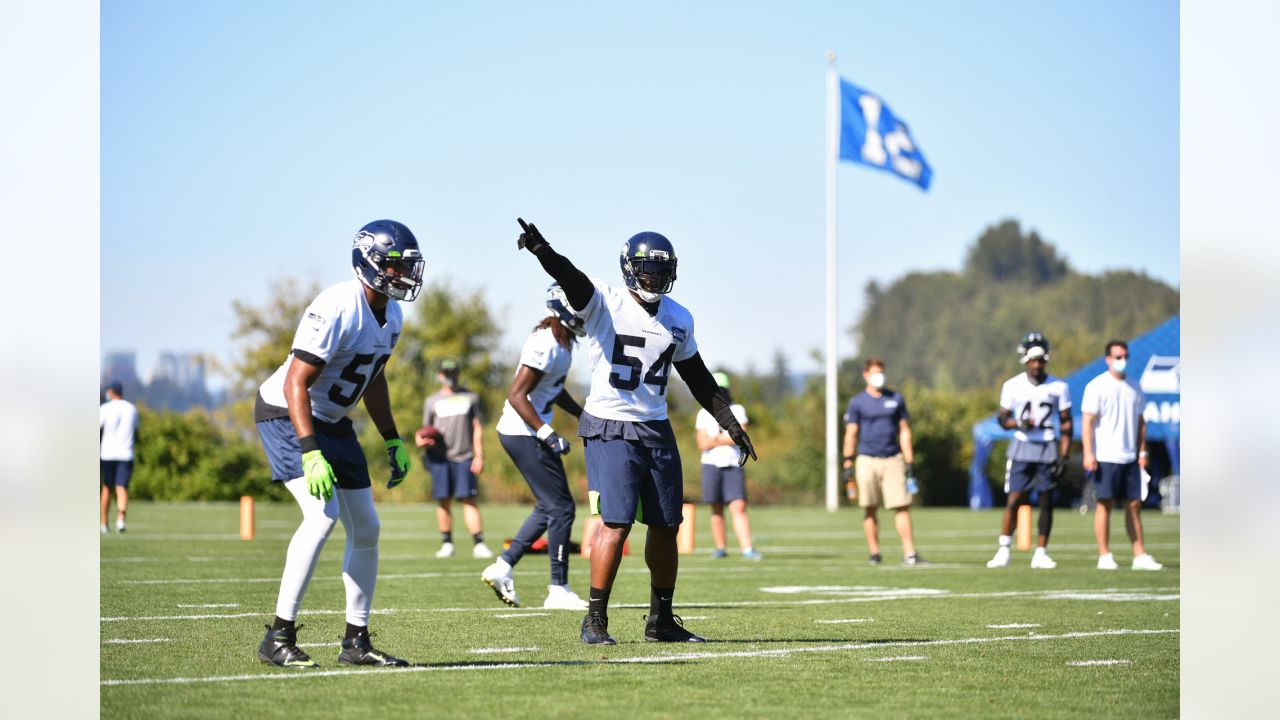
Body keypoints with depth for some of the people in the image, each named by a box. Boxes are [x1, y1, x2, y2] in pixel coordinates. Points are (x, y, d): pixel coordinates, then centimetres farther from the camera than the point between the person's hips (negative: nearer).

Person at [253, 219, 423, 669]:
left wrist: (393, 442, 16)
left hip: (332, 422, 9)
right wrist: (311, 454, -35)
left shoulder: (391, 316, 2)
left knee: (366, 529, 6)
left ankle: (356, 641, 16)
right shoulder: (336, 310, -26)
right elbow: (296, 384, -28)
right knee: (323, 515, -23)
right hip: (287, 415, -9)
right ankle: (279, 638, -18)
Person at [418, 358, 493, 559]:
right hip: (440, 457, 1)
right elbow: (426, 431, 16)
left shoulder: (470, 397, 11)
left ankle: (479, 544, -11)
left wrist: (479, 455, 1)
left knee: (469, 500, -8)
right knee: (443, 501, 1)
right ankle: (446, 544, 10)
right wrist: (421, 440, -8)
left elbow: (477, 428, 9)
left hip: (464, 457, -1)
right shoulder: (431, 401, 13)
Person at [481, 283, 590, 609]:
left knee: (549, 507, 15)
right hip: (524, 433, -10)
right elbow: (517, 396, -24)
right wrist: (548, 435, -27)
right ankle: (558, 589, 2)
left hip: (525, 433, 10)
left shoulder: (563, 343, 9)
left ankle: (503, 566, 16)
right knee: (561, 507, -4)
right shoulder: (546, 346, -22)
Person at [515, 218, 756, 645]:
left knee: (666, 527, 9)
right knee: (616, 524, -13)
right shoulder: (605, 303, -9)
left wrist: (730, 423, 17)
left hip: (657, 432, 6)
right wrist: (541, 250, -50)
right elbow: (570, 278, -30)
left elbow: (698, 378, 20)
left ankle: (661, 620, 21)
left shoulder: (678, 319, 9)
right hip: (610, 430, -6)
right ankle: (595, 620, -4)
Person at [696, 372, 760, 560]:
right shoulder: (704, 414, 6)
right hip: (712, 465, 1)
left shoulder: (737, 411, 5)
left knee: (739, 508, -10)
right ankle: (720, 548, 12)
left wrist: (716, 439, -8)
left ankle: (747, 549, -16)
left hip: (733, 465, -1)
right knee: (717, 509, 4)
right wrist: (727, 439, -10)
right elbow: (702, 444, -3)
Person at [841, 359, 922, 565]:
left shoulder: (896, 399, 10)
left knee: (902, 507, -7)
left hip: (893, 460, 1)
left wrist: (909, 463, 7)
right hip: (867, 461, -1)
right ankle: (874, 553, 10)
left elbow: (904, 432, 11)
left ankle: (909, 553, -10)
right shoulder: (857, 402, 4)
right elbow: (851, 434, 4)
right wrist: (848, 463, -3)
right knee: (870, 509, 3)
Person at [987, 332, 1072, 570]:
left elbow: (1066, 423, 5)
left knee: (1046, 502, 2)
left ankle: (1041, 553, 8)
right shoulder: (1013, 386, 0)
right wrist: (1018, 423, -16)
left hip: (1048, 449, 1)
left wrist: (1063, 456, -2)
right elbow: (1003, 418, 6)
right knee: (1014, 500, -7)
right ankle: (1003, 551, -2)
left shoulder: (1058, 388, 1)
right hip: (1022, 448, -1)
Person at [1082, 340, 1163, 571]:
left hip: (1130, 457, 6)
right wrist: (1088, 454, -16)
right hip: (1105, 457, -6)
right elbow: (1087, 422, -9)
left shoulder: (1134, 387, 13)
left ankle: (1139, 555, 6)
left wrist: (1142, 451, 11)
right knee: (1105, 504, -4)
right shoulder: (1096, 387, -5)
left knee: (1134, 504, 4)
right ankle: (1104, 556, 0)